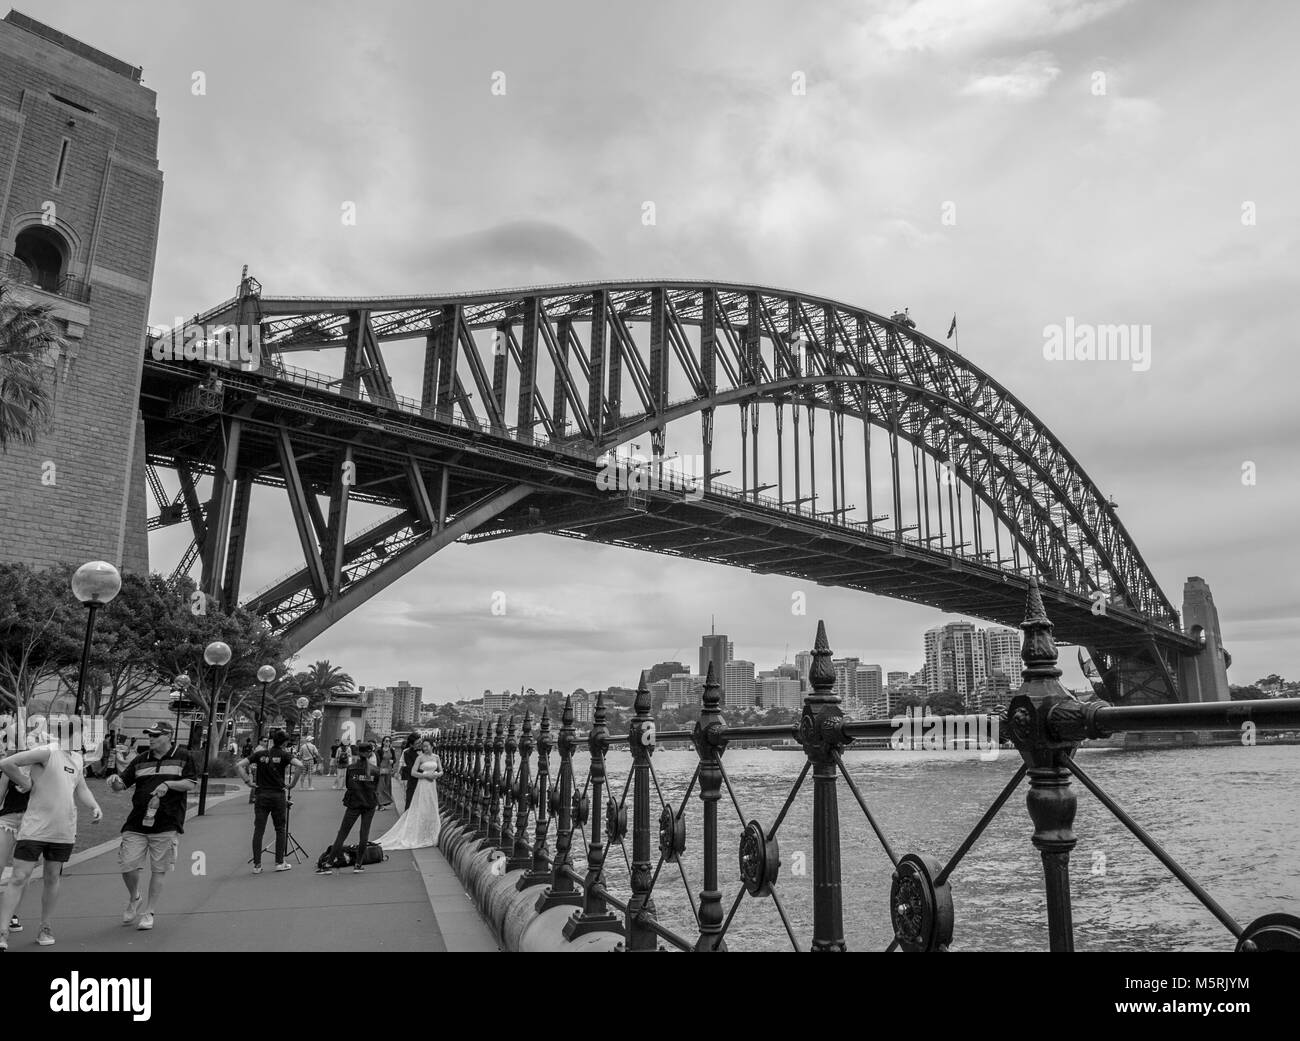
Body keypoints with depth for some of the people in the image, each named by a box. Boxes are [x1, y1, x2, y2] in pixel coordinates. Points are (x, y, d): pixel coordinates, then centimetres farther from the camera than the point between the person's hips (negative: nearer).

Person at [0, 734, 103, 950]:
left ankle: (46, 929, 24)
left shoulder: (77, 759, 10)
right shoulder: (48, 752, -13)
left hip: (64, 832, 6)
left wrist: (95, 807, 4)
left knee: (53, 878, 13)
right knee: (19, 878, -3)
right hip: (35, 828, -6)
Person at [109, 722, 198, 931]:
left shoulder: (182, 757, 1)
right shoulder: (140, 761, 11)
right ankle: (134, 898, 29)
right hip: (136, 823, 3)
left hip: (167, 825, -3)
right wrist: (115, 781, -12)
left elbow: (192, 784, -3)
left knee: (159, 870, 3)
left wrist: (168, 784, -16)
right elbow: (122, 785, 10)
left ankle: (149, 912, 17)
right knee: (127, 866, -1)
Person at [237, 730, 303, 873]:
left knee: (258, 830, 5)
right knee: (280, 829, 10)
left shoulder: (260, 754, 5)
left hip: (261, 795, 2)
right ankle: (280, 862, 12)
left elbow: (239, 765, 0)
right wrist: (292, 783, -7)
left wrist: (248, 781, 1)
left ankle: (257, 865, 5)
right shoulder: (284, 755, -3)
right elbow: (300, 765, -17)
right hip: (278, 795, -2)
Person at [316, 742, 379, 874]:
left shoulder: (351, 768, -5)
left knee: (342, 833, 4)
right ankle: (358, 865, 10)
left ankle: (328, 864, 1)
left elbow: (348, 785, 3)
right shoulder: (375, 770, -3)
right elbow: (376, 788, 4)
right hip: (370, 804, 1)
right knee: (364, 833, 9)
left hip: (353, 804, -1)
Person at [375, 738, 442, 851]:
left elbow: (441, 771, 13)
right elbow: (413, 773, -11)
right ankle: (420, 836, 0)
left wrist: (436, 775, -8)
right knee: (421, 810, -6)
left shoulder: (436, 757, 9)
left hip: (433, 786, 5)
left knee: (431, 811, 8)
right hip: (423, 785, -5)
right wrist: (426, 775, -17)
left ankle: (430, 836, 16)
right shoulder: (420, 757, -5)